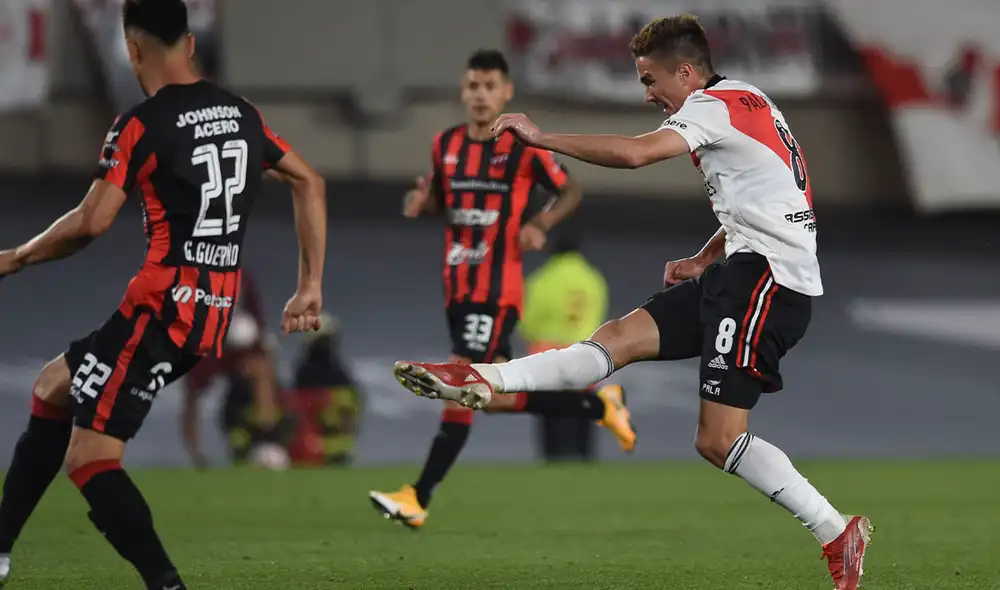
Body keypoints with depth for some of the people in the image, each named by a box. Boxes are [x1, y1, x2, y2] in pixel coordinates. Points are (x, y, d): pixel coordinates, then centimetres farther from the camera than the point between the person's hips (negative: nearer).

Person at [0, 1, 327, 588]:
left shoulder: (142, 125, -11)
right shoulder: (242, 114, 11)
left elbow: (92, 221, -18)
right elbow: (310, 184, 15)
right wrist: (311, 287, 18)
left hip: (162, 308, -8)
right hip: (215, 314, 8)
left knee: (90, 458, -7)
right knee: (54, 386, 23)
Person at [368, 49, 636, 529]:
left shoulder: (523, 147, -6)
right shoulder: (445, 145, 9)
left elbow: (570, 191, 4)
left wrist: (541, 224, -14)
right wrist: (420, 202, 0)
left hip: (497, 288, -7)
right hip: (457, 287, 7)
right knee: (494, 397, 11)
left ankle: (418, 499, -13)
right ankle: (599, 407, 31)